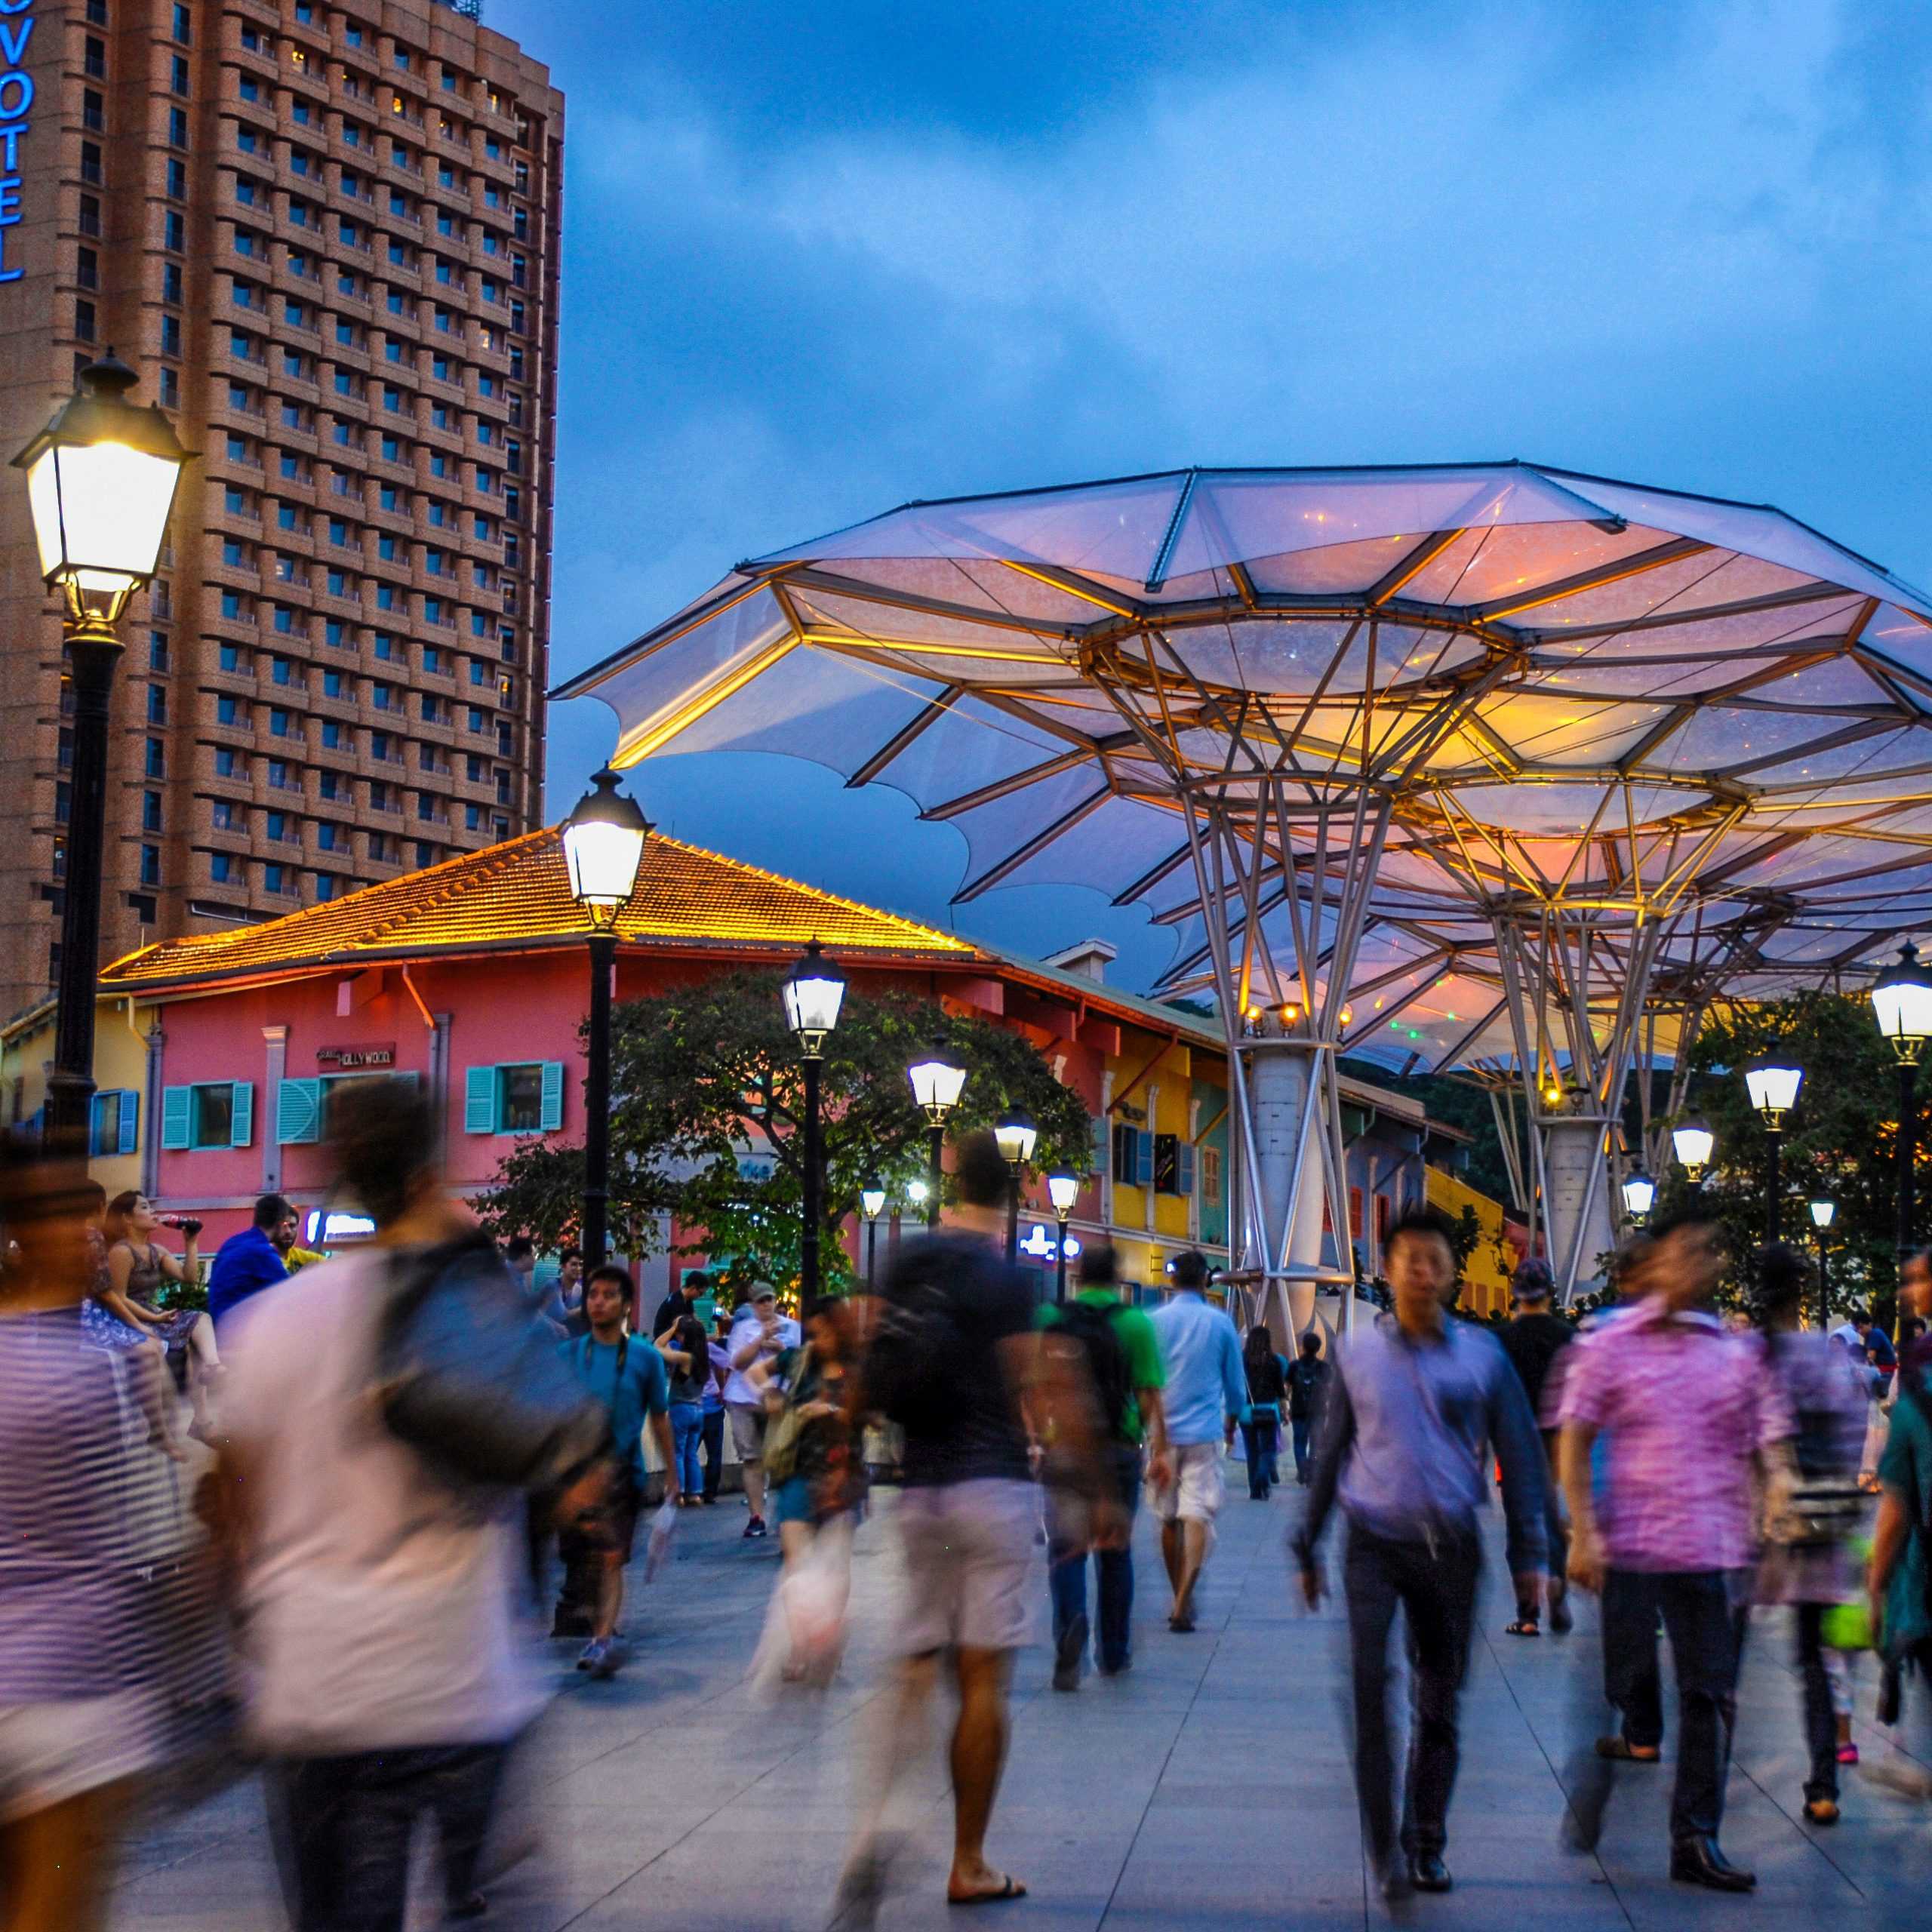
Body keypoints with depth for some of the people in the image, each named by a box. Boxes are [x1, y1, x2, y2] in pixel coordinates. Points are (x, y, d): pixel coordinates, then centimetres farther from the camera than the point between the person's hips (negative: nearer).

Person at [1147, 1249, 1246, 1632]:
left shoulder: (1153, 1322, -1)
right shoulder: (1221, 1324, 0)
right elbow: (1236, 1384, 10)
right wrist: (1231, 1424, 27)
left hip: (1162, 1432, 1)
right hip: (1204, 1433, -1)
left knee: (1168, 1518, 14)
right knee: (1198, 1515, -6)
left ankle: (1180, 1599, 25)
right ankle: (1183, 1604, -20)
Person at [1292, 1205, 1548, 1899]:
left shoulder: (1481, 1353, 4)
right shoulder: (1356, 1355, 5)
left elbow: (1519, 1456, 8)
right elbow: (1330, 1454, 13)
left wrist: (1528, 1555, 4)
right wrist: (1308, 1548, 13)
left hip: (1451, 1547, 1)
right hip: (1374, 1546, -1)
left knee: (1439, 1704, 8)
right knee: (1370, 1691, -14)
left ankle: (1426, 1847, 21)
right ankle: (1385, 1850, -8)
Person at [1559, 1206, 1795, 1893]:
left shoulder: (1738, 1351, 7)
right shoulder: (1610, 1346, -1)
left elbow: (1766, 1445, 11)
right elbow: (1575, 1442, -1)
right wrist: (1583, 1532, -9)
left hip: (1713, 1548, 3)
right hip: (1628, 1547, -3)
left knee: (1711, 1695, 4)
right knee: (1624, 1687, 5)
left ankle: (1696, 1841, 11)